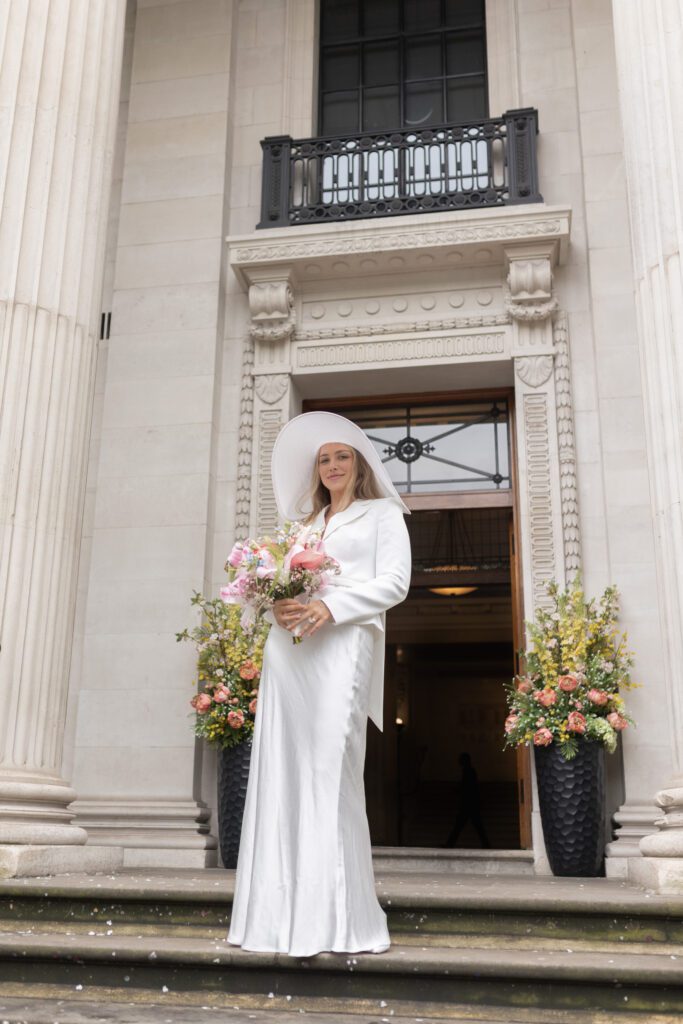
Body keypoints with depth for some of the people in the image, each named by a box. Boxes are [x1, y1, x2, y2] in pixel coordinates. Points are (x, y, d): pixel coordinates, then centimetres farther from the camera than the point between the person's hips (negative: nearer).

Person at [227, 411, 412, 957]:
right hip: (287, 648, 5)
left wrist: (329, 607, -13)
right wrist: (278, 605, -3)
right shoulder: (304, 524, 28)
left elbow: (394, 583, 1)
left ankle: (336, 921, -8)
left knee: (329, 770, -12)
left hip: (341, 645, -5)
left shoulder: (383, 514, 14)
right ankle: (286, 914, 1)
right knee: (281, 771, -3)